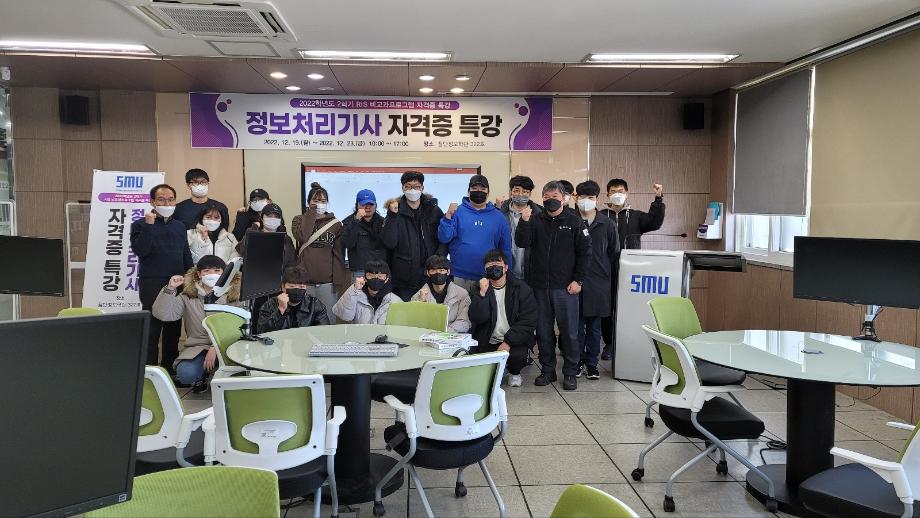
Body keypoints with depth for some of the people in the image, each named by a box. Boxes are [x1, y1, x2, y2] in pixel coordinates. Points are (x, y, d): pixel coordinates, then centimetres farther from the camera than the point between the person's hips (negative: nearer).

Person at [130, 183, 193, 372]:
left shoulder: (179, 226, 16)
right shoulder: (140, 225, 1)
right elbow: (140, 250, -15)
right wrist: (149, 225, -18)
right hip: (152, 284, -5)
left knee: (174, 329, 10)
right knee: (151, 330, -6)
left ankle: (170, 369, 20)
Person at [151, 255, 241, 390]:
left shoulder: (233, 294, 0)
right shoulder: (188, 295, 7)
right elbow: (162, 314, 0)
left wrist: (216, 348, -20)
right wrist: (170, 289, -12)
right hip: (198, 347, 2)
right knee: (185, 374, -29)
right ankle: (200, 378, 11)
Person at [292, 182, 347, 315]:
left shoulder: (335, 224, 8)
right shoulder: (299, 220, 10)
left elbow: (339, 255, 4)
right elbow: (302, 236, -13)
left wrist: (340, 282, -3)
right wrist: (311, 212, -5)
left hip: (327, 282, 0)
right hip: (304, 281, 0)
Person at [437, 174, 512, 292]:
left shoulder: (498, 217, 6)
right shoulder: (458, 212, 1)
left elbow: (505, 249, 8)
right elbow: (444, 238, -6)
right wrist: (448, 216, -19)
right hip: (459, 277, -1)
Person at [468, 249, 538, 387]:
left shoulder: (522, 289, -1)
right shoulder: (478, 290, 5)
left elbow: (529, 322, -8)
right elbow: (477, 318, -11)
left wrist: (508, 342, -17)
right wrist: (482, 293, -23)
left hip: (514, 340, -1)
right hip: (488, 343, 2)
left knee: (518, 355, -31)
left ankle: (514, 372, 7)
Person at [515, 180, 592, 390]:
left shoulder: (574, 221, 1)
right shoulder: (536, 220, 7)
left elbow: (585, 252, -1)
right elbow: (522, 243, -3)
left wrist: (578, 280, -6)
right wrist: (524, 222, -18)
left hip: (565, 287, -3)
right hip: (539, 286, 3)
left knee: (569, 331, 2)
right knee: (543, 331, 10)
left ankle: (570, 372, 14)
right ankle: (548, 370, 22)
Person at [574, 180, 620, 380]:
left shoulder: (607, 224, 3)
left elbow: (614, 253, 11)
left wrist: (605, 273, 8)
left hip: (598, 283, 1)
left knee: (594, 326, 10)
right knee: (576, 325, 5)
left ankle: (591, 363, 21)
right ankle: (577, 362, 17)